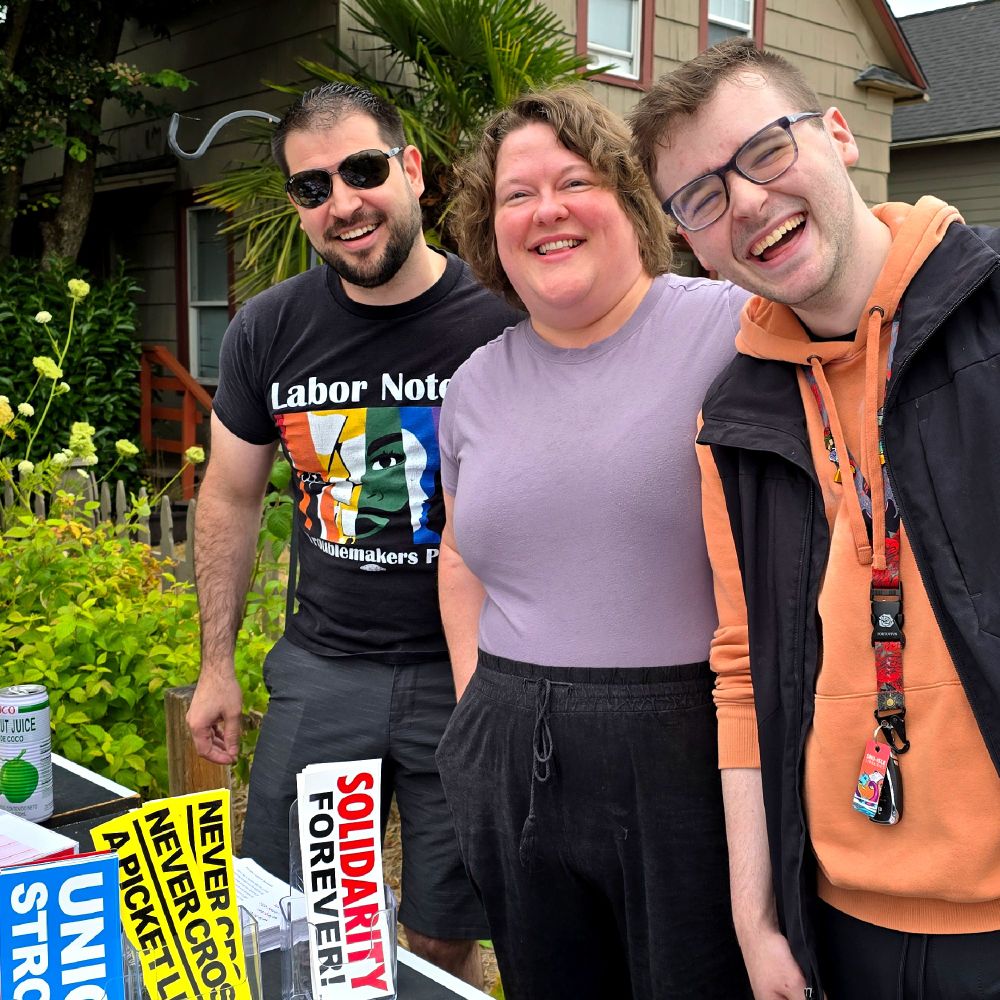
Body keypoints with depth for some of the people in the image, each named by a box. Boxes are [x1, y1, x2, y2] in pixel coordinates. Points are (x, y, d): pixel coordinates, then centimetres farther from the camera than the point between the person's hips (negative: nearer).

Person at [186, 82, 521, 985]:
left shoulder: (504, 323, -11)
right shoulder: (268, 331, 0)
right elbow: (231, 498, 11)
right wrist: (217, 664, 11)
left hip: (469, 672, -3)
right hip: (323, 665, 3)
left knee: (447, 943, 10)